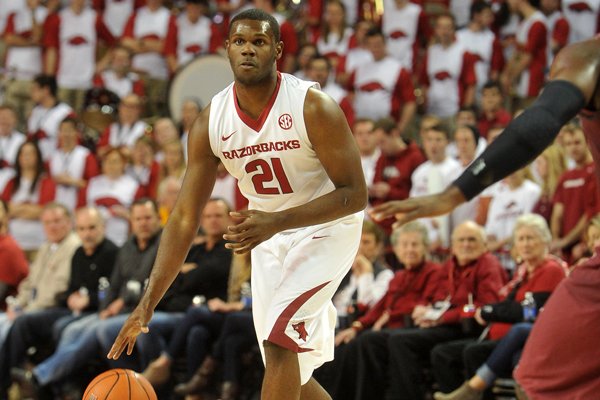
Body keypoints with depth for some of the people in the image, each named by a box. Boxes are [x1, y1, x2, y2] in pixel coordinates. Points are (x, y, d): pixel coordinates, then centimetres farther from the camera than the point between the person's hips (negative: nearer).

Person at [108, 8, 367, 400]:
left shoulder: (313, 107, -24)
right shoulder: (211, 122, -11)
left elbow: (355, 194, -23)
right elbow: (185, 217, -8)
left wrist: (277, 221, -36)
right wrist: (148, 303, -15)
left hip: (326, 225, -6)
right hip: (270, 235, 6)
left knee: (279, 338, -24)